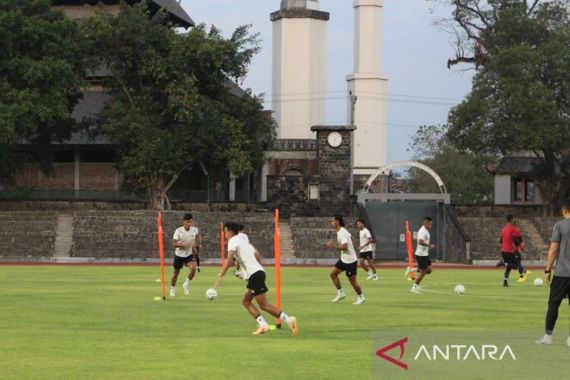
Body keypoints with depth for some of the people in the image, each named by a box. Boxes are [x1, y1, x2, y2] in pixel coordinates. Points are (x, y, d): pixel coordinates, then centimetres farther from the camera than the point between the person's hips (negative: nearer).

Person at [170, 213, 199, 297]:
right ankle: (172, 289, 35)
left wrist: (197, 244, 10)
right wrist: (183, 245, -35)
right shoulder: (178, 231, -20)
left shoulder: (195, 230, -11)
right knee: (176, 272, 11)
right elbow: (174, 244, -20)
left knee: (193, 268, -24)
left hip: (189, 255, 1)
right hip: (179, 254, -1)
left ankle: (187, 284, 0)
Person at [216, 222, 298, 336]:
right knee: (246, 301, 12)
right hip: (258, 271, 9)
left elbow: (229, 260, -17)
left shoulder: (233, 241, -3)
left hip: (254, 274, -9)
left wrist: (220, 275, -16)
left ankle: (288, 320, -14)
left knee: (263, 305, -7)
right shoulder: (243, 240, 25)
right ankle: (263, 324, 1)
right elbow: (257, 255, 25)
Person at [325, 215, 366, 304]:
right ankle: (341, 293, 15)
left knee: (352, 280, 0)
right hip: (343, 259, 10)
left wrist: (333, 246, -24)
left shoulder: (342, 233, -23)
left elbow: (344, 247, -33)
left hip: (350, 260, -10)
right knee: (333, 274, 7)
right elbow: (350, 237, 23)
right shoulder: (341, 231, 7)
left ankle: (361, 297, 16)